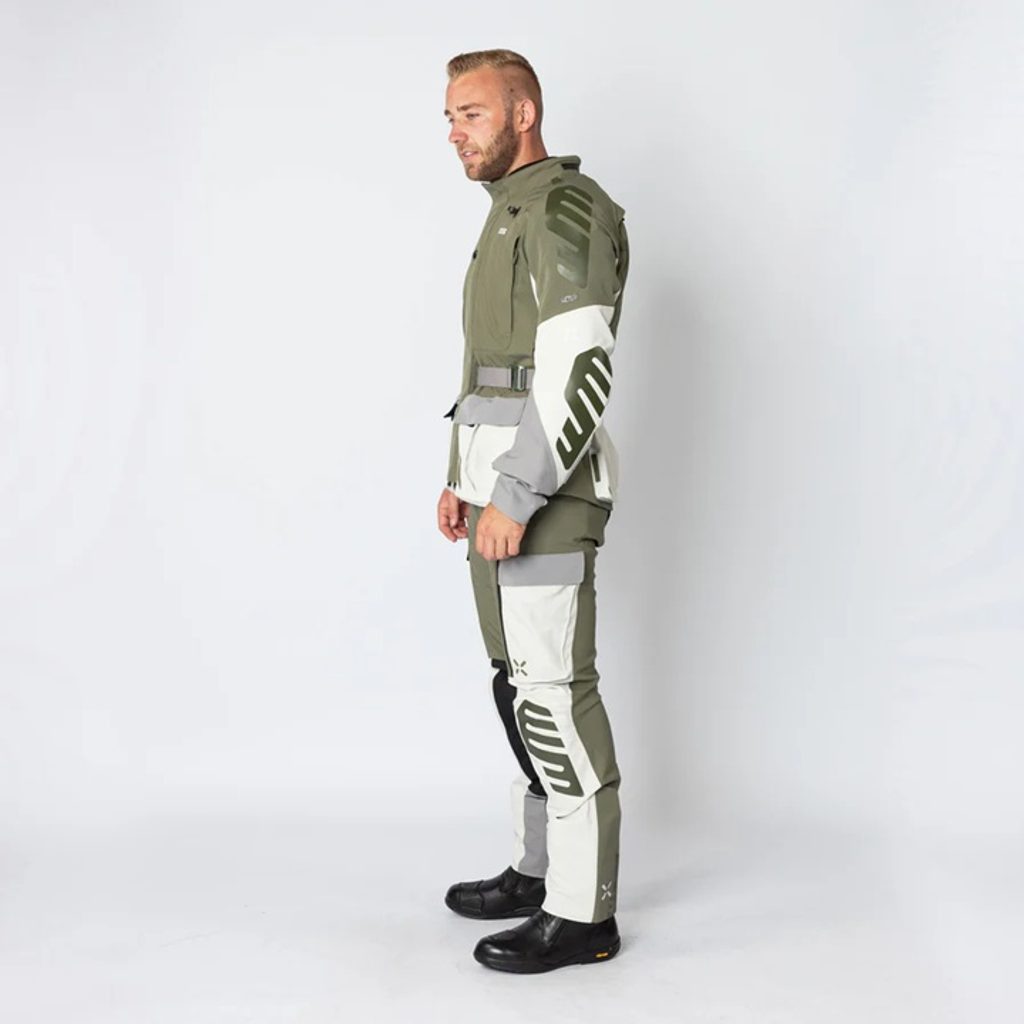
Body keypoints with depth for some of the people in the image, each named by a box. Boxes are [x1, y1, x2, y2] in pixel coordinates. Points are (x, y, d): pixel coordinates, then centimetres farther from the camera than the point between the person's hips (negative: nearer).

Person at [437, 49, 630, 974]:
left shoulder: (562, 205, -14)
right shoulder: (516, 221, 20)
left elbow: (580, 371, -23)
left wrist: (514, 498, -24)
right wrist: (464, 480, 21)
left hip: (543, 492, -10)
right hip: (507, 489, 11)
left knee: (553, 694, -6)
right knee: (527, 684, 15)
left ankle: (582, 914, 4)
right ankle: (541, 871, 26)